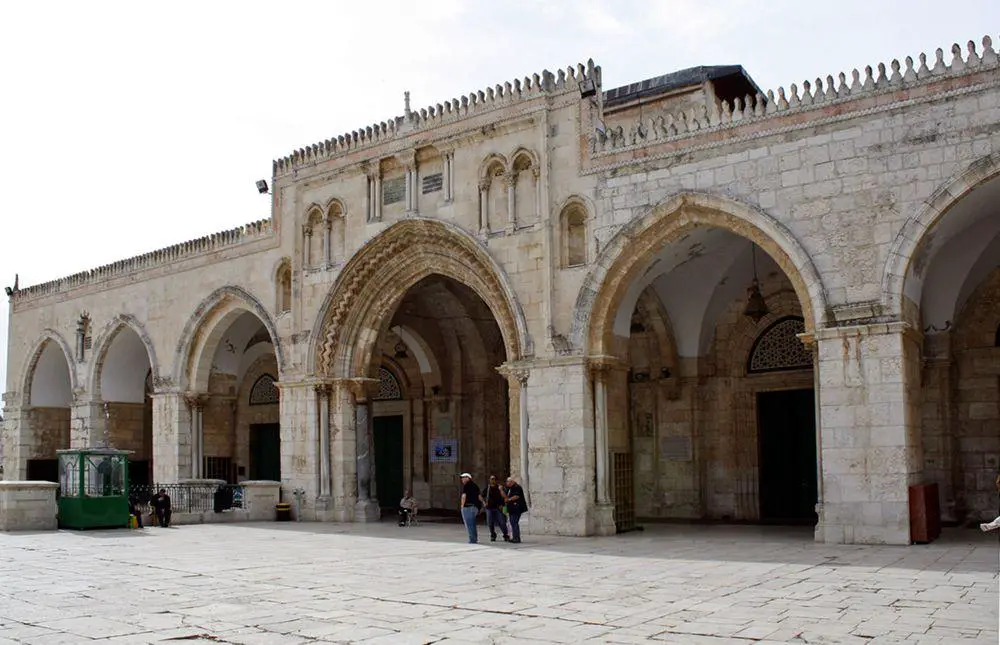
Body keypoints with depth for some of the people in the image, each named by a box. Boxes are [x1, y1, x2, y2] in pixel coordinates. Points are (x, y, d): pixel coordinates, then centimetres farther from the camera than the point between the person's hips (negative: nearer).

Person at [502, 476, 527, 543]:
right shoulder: (508, 488, 17)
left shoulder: (517, 487, -11)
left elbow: (517, 496, -20)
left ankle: (517, 538, -13)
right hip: (512, 509, 10)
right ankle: (514, 538, 19)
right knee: (512, 523, 12)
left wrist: (509, 499, -10)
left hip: (517, 508, -10)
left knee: (514, 522, -14)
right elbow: (505, 496, 16)